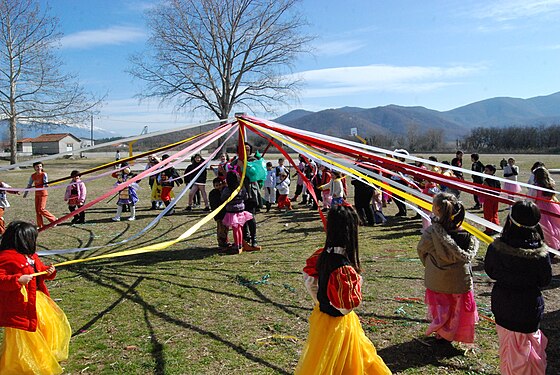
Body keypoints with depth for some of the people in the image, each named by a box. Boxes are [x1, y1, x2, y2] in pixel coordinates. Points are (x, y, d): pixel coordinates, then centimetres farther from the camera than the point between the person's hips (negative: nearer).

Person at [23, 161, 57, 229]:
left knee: (41, 209, -11)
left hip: (43, 193, -6)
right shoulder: (33, 176, 7)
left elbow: (45, 182, -17)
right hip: (37, 194, 6)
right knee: (37, 210, 6)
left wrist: (46, 185, -40)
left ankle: (53, 219, 3)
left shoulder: (44, 174, -8)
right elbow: (29, 185, 16)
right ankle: (40, 225, 14)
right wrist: (25, 193, 19)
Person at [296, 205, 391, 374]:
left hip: (321, 314, 7)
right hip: (336, 323, -7)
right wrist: (357, 280, -14)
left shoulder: (323, 255, -10)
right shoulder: (344, 267, -33)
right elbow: (345, 307, -27)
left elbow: (309, 278, 6)